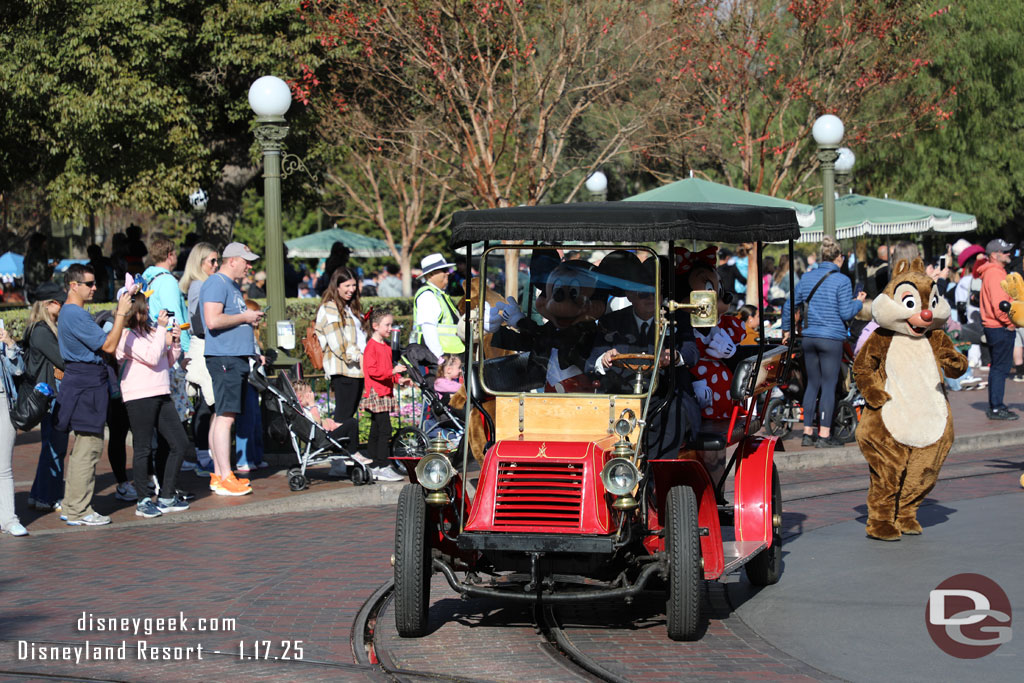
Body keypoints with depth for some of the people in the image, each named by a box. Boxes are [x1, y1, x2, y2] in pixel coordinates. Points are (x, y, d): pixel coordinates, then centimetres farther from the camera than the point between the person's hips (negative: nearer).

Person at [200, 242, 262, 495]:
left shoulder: (232, 285, 21)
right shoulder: (216, 284, -10)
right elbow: (213, 320, -21)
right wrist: (245, 317, -13)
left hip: (236, 358, 10)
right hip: (224, 358, -10)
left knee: (221, 416, 11)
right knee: (225, 416, -12)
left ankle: (218, 475, 14)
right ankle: (225, 478, -13)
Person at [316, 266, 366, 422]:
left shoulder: (351, 307, 21)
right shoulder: (329, 309, -8)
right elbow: (337, 342, -17)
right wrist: (358, 357, -21)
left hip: (357, 368, 9)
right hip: (343, 368, -9)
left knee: (350, 410, 8)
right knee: (343, 414, -11)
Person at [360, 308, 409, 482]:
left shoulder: (386, 346, 17)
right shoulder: (371, 346, -11)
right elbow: (372, 370, -19)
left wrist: (399, 379, 15)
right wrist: (393, 371, -25)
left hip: (385, 393, 9)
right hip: (375, 393, -9)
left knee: (376, 431, 11)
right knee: (385, 430, -12)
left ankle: (372, 467, 15)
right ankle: (382, 468, -11)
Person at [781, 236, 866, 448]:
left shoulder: (807, 278, 7)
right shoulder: (842, 281, -9)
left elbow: (789, 305, 13)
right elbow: (846, 313, -12)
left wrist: (786, 329, 26)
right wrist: (859, 301, 7)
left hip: (809, 337, 5)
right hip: (831, 339, -5)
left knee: (812, 384, 12)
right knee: (829, 385, -1)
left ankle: (808, 433, 12)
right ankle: (824, 436, -2)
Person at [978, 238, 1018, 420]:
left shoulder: (992, 272, 16)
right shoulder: (995, 274, -17)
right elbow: (999, 305, -24)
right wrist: (1011, 322, -14)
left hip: (995, 327, 11)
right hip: (1001, 328, -11)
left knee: (998, 368, 15)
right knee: (1000, 368, -7)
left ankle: (995, 406, 20)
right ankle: (996, 408, -6)